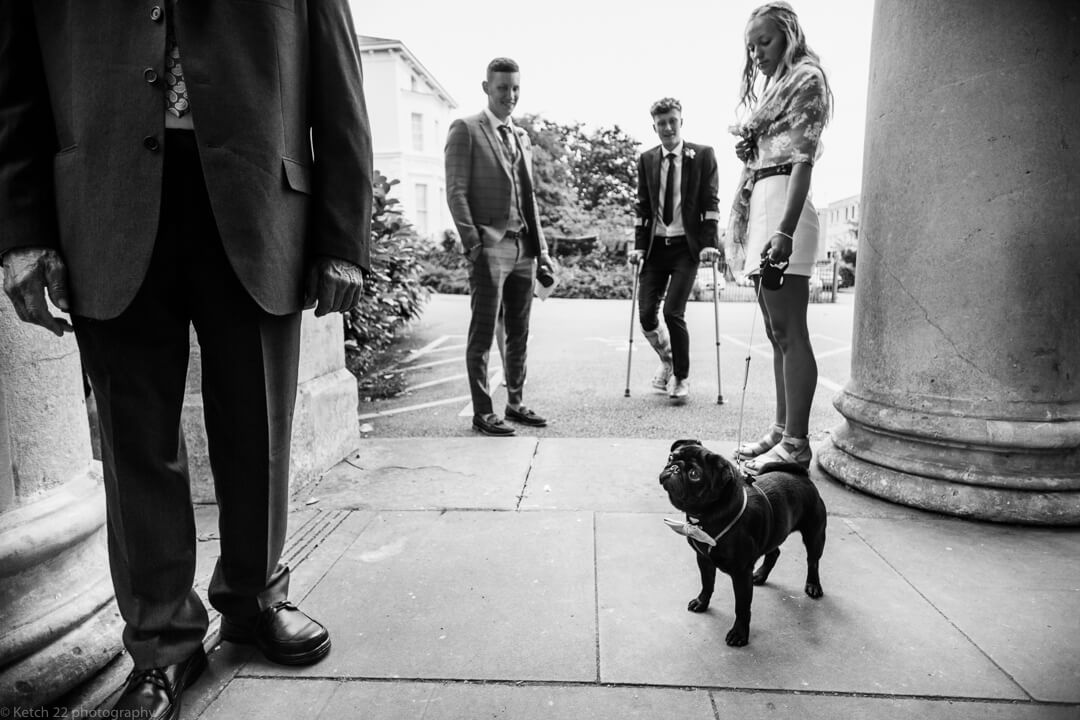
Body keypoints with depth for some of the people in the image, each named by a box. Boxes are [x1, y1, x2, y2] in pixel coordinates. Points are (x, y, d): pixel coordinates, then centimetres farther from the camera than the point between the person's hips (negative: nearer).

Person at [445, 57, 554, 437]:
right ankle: (482, 412, 6)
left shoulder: (521, 135, 20)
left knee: (518, 333, 10)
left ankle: (515, 403, 21)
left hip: (524, 248, 7)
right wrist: (473, 244, -15)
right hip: (490, 248, -6)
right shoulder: (466, 129, 0)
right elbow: (456, 192, -6)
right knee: (483, 333, -2)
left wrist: (541, 247, 14)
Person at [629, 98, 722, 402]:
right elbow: (642, 206, 9)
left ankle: (681, 378, 7)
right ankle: (667, 360, 29)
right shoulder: (646, 160, 9)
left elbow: (710, 202, -2)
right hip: (656, 244, 3)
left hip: (687, 245, -3)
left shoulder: (703, 155, 2)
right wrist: (638, 246, 0)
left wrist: (709, 243, -12)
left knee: (673, 312, -14)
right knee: (646, 314, -2)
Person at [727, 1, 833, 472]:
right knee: (777, 332, 8)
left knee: (789, 332, -12)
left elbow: (803, 159, -14)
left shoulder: (806, 79, 1)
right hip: (759, 204, 9)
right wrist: (747, 149, 12)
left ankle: (796, 445, -9)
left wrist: (785, 230, -24)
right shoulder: (775, 86, 27)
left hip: (782, 201, -9)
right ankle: (781, 431, 14)